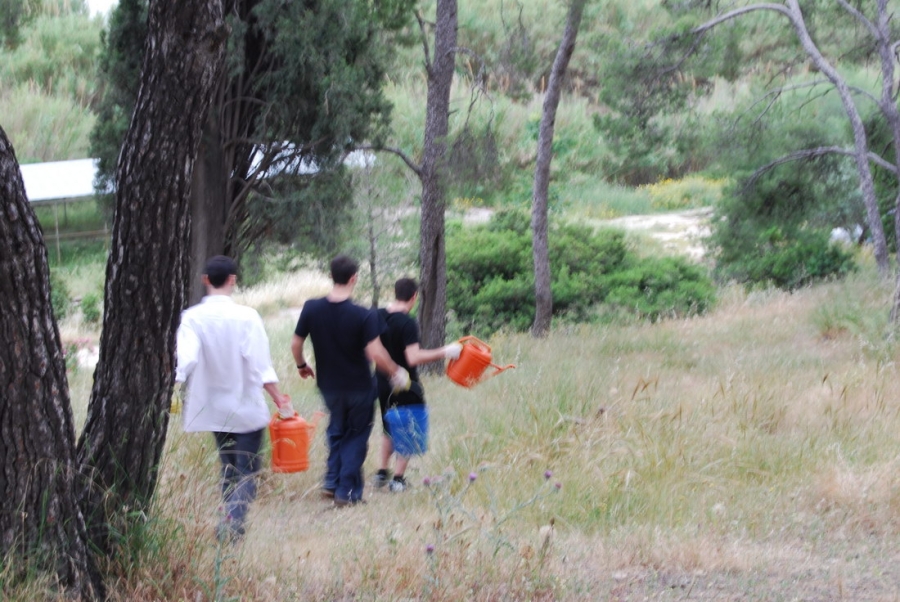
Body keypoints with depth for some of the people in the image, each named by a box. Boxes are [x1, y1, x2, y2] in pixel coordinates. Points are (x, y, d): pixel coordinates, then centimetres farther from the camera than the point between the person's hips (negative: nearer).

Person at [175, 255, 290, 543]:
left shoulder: (192, 317, -6)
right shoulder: (247, 316, -11)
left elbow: (185, 359, -19)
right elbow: (259, 363, -12)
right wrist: (277, 397, -4)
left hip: (213, 408, 3)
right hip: (247, 407, -3)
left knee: (229, 468, 20)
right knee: (247, 471, 2)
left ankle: (229, 527, 21)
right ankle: (232, 522, -20)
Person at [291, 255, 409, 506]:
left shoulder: (312, 309, -11)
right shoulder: (363, 316, -22)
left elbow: (295, 344, -2)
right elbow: (375, 354, -24)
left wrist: (302, 366, 18)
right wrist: (397, 373, -7)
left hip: (329, 385, 3)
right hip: (358, 386, -3)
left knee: (336, 431, 26)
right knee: (357, 436, 14)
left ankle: (332, 481, 17)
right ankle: (347, 490, 11)